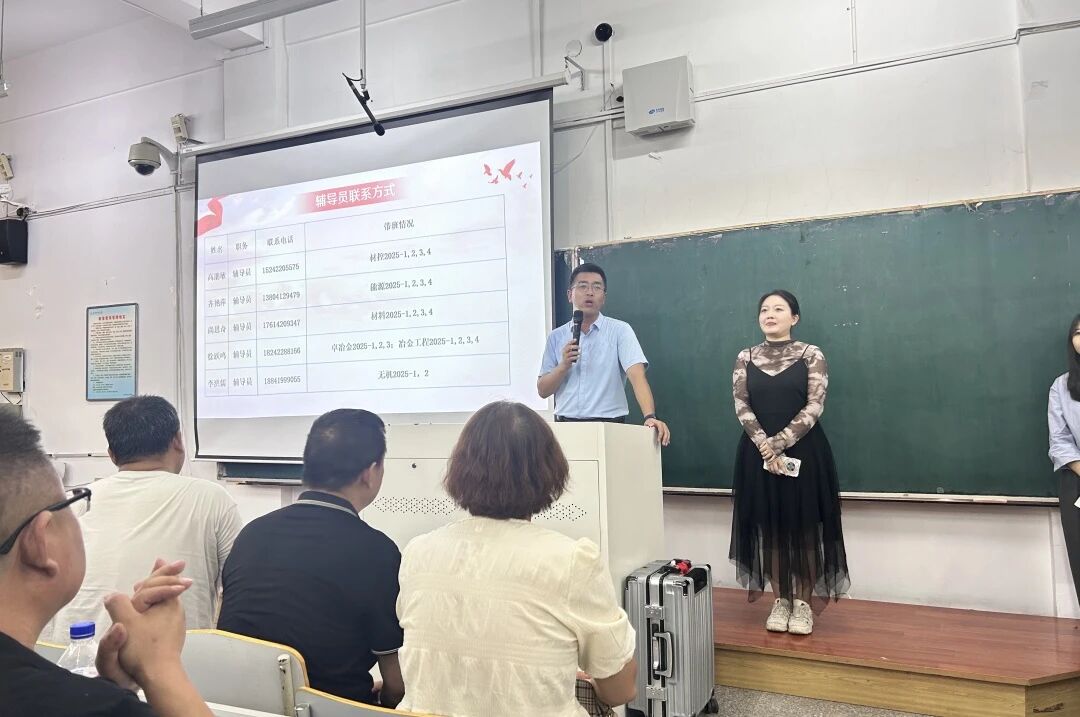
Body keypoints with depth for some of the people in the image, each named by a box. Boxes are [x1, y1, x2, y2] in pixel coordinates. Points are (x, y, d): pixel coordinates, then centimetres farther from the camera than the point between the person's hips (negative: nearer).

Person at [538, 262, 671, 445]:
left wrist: (650, 416, -27)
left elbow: (637, 374, -12)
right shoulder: (556, 337, 9)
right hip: (566, 425, 2)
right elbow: (543, 390, 8)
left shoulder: (619, 330, 0)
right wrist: (564, 366, -9)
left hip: (609, 425, -2)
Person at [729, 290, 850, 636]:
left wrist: (781, 442, -17)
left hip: (803, 452, -2)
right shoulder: (746, 357, 6)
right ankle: (780, 600, 18)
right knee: (770, 528, 6)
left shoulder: (811, 355, -1)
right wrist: (765, 446, -14)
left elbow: (814, 407, -8)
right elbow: (741, 406, -1)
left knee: (804, 527, 2)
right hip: (759, 453, 2)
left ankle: (803, 602, 14)